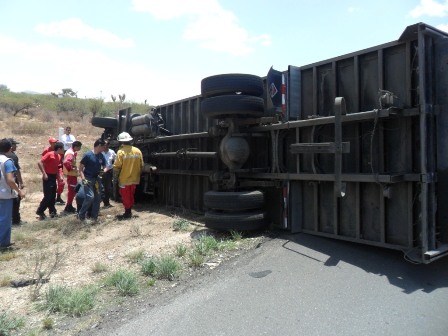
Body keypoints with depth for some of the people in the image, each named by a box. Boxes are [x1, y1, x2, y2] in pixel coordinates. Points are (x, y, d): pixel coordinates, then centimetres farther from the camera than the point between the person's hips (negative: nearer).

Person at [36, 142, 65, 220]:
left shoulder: (59, 156, 9)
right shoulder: (49, 154, -14)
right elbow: (40, 163, -20)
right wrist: (44, 174, -22)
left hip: (54, 177, 8)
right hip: (48, 177, -8)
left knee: (53, 196, 11)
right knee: (48, 196, -7)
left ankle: (52, 211, 19)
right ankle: (40, 211, 6)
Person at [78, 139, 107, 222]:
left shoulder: (102, 156, 3)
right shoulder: (88, 155, -13)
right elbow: (80, 168, -11)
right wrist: (83, 179, -20)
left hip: (97, 178, 6)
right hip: (88, 179, -6)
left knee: (98, 198, 6)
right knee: (90, 197, -17)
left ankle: (94, 216, 18)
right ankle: (81, 214, 2)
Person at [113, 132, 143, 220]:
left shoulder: (121, 151, -14)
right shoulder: (138, 151, 1)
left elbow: (117, 167, -15)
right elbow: (141, 165, 6)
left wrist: (115, 176, -2)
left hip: (124, 179, -5)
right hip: (134, 179, 5)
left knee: (125, 197, 8)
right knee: (131, 196, 18)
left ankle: (127, 213, 14)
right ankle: (129, 212, 25)